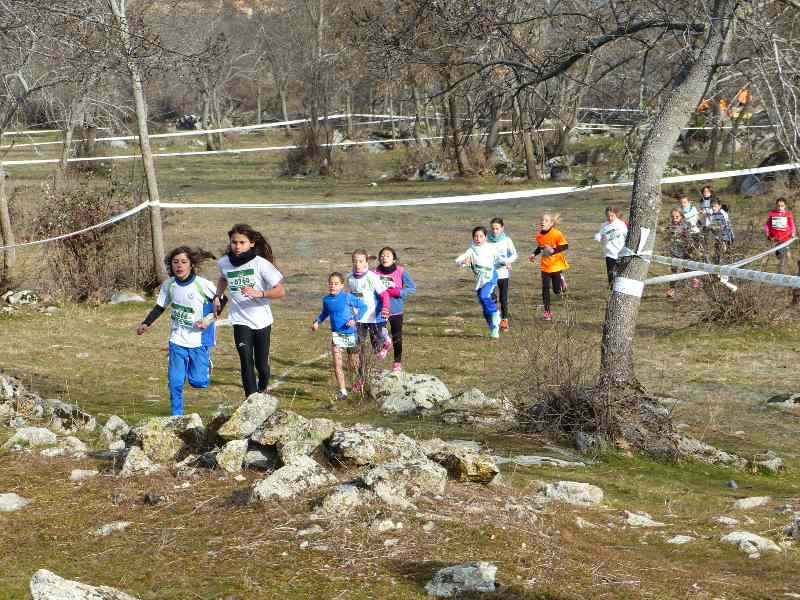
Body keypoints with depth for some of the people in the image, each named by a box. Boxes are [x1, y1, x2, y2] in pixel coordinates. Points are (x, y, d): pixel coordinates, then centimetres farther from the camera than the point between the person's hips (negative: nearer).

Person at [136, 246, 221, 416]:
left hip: (198, 340, -3)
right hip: (177, 341, 3)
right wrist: (146, 324, -1)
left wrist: (208, 320, -11)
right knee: (175, 381, -4)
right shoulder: (169, 285, -2)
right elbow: (160, 307, 12)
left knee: (198, 381, -1)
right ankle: (177, 415, 10)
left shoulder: (202, 284, -14)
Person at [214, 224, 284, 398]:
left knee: (261, 364, 9)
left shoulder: (260, 263, -14)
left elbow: (280, 291, -15)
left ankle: (262, 391, 39)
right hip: (240, 321, 1)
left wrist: (259, 293, -29)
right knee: (246, 362, -13)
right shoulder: (224, 263, -2)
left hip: (261, 320, -1)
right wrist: (217, 298, 12)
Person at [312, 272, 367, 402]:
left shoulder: (347, 297, -14)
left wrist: (355, 319, -19)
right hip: (336, 334, 3)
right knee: (337, 364, -9)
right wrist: (317, 321, 2)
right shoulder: (326, 300, 0)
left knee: (354, 365, 12)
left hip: (350, 334, -3)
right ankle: (342, 391, -1)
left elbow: (363, 306, -8)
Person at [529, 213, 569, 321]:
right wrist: (534, 254, -1)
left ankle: (561, 279, 38)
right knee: (545, 289, 1)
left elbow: (565, 246, -17)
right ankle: (547, 312, 12)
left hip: (557, 266, -4)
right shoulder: (539, 235, -1)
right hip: (545, 266, 4)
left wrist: (553, 250, -28)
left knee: (557, 291, 3)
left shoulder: (556, 234, -17)